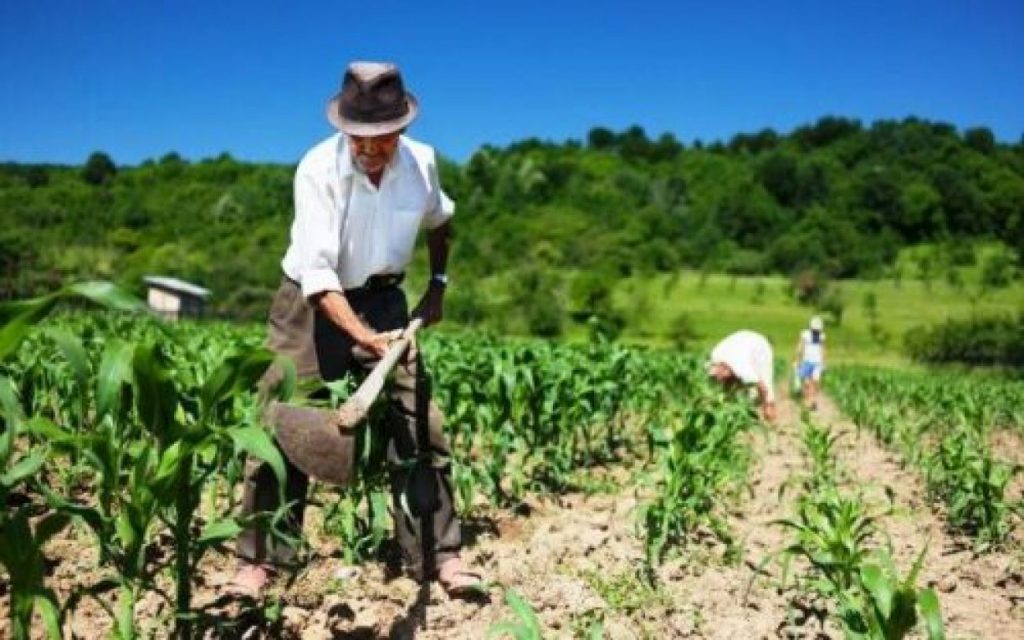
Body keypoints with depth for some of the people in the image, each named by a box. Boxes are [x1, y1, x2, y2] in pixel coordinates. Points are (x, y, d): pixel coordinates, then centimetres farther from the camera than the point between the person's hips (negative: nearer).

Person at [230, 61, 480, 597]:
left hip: (382, 301, 3)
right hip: (312, 304, -3)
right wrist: (362, 335, -41)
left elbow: (439, 221, 16)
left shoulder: (421, 162, -9)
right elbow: (316, 270, -29)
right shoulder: (317, 169, -22)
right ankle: (257, 560, 7)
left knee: (417, 425, -3)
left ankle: (438, 556, 4)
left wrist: (438, 284, 8)